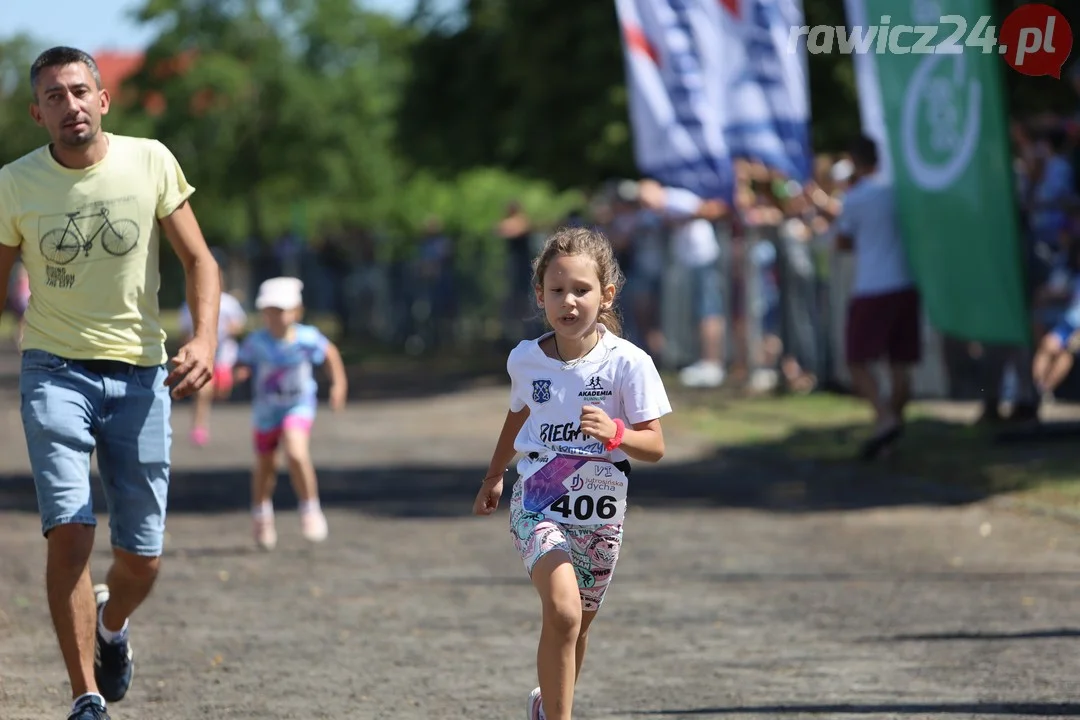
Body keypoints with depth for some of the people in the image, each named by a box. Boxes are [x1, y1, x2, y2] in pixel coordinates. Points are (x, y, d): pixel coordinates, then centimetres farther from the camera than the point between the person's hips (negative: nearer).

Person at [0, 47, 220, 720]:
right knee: (70, 529, -18)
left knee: (142, 559, 4)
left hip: (139, 374, 1)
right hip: (55, 369, -1)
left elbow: (199, 260, 1)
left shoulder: (151, 162, -4)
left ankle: (112, 626, 40)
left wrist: (205, 339, -17)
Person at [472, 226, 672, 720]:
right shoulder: (525, 360, -3)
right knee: (564, 611, -24)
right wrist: (493, 478, 29)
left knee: (577, 625, 16)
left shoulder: (627, 363, -11)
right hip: (537, 506, -1)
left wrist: (615, 433, -32)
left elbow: (654, 446, -11)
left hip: (599, 514, 1)